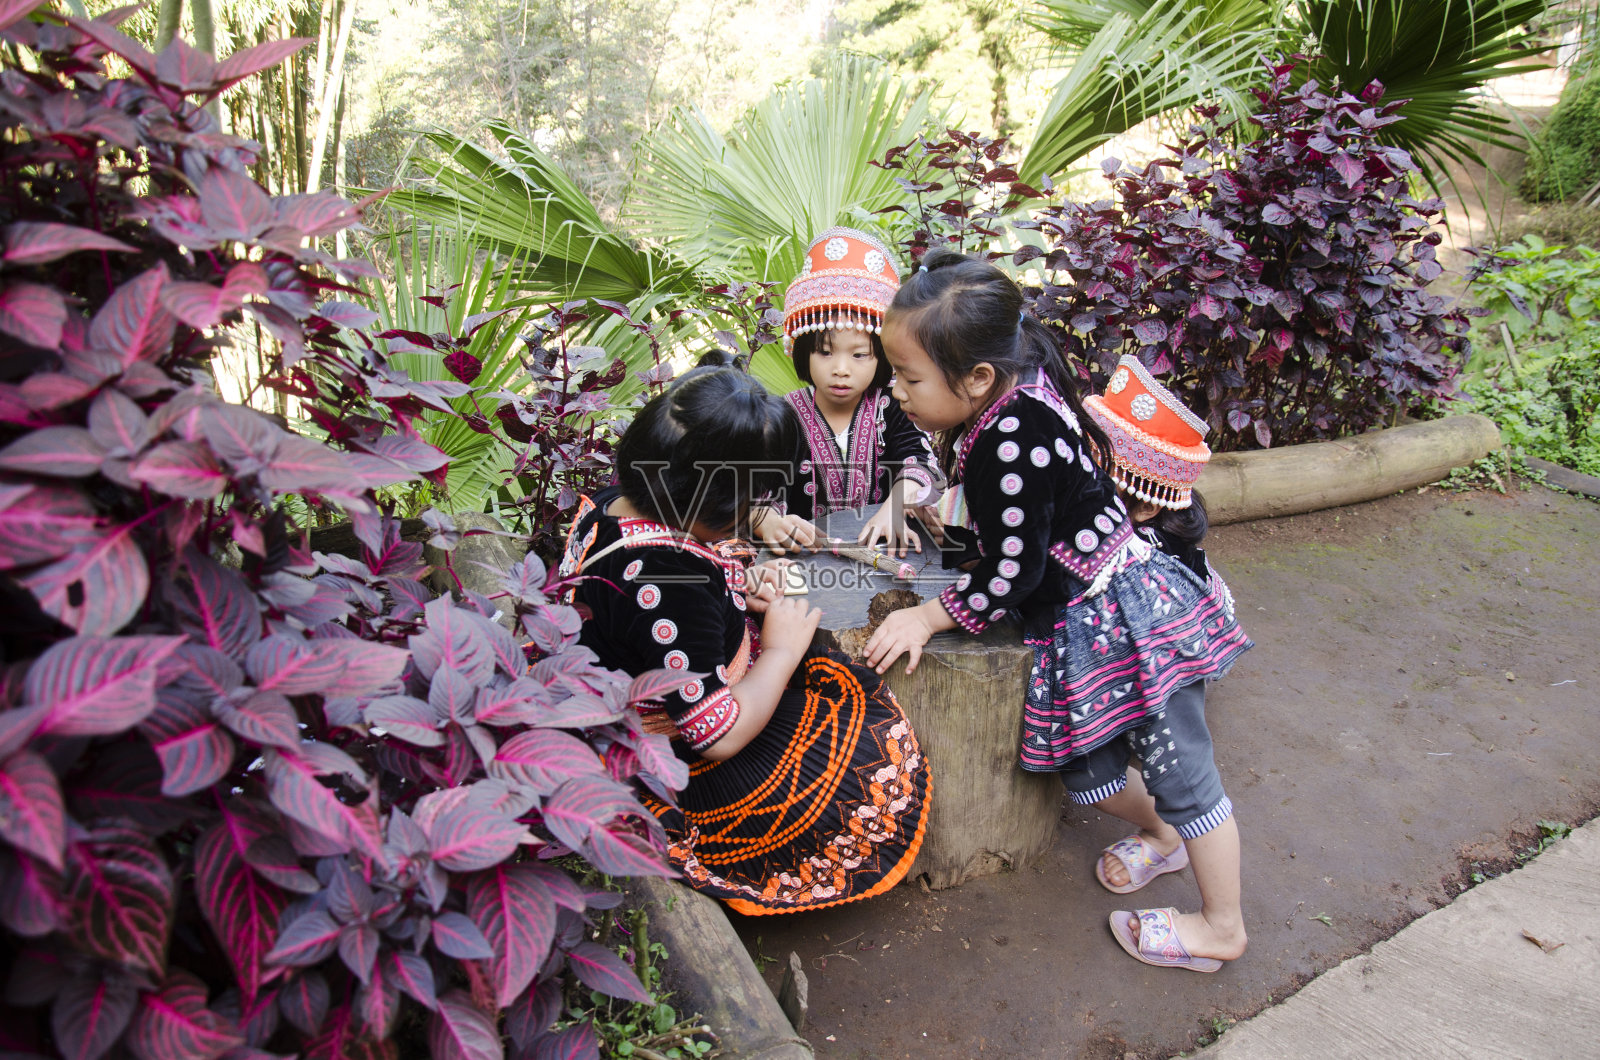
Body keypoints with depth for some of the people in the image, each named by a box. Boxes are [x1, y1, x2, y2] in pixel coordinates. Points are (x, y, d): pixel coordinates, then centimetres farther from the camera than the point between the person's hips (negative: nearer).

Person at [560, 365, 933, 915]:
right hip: (681, 780, -9)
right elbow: (720, 734, -30)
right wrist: (782, 650, -14)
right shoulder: (668, 582, -37)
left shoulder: (612, 505, -8)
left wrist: (736, 587, -3)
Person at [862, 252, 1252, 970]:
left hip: (1128, 615, -9)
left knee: (1182, 777, 9)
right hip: (1079, 628, 9)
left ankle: (1223, 928, 29)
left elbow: (1014, 572, -22)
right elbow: (987, 535, 15)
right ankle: (1163, 831, 48)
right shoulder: (993, 420, 1)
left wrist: (932, 616, -11)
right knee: (1086, 776, 19)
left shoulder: (1015, 439, -27)